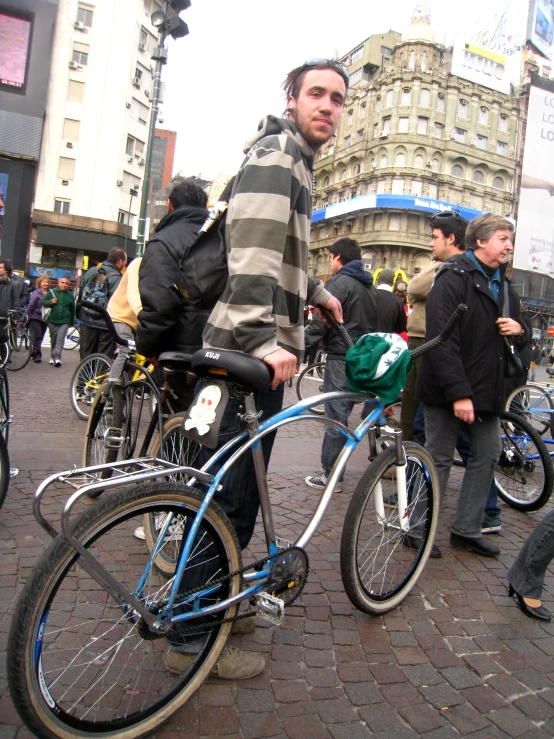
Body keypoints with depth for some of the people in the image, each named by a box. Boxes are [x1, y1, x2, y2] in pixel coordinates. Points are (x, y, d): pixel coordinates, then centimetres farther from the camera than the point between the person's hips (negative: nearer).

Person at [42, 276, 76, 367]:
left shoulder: (70, 295, 9)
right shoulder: (51, 292, 5)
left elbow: (72, 310, 17)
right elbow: (43, 302, 7)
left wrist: (72, 322, 20)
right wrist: (50, 302, -13)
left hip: (64, 322, -1)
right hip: (52, 321, 1)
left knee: (60, 339, -13)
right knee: (53, 339, 9)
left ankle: (56, 357, -20)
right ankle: (54, 357, 21)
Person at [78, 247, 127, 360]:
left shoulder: (90, 271, 8)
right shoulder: (116, 278, -15)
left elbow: (80, 295, 16)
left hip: (87, 322, 6)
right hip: (105, 325, -6)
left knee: (86, 359, 13)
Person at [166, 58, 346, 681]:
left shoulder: (295, 160, 27)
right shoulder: (276, 151, -6)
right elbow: (253, 246, -23)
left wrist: (314, 292, 41)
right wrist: (263, 339, -32)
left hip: (263, 350, 10)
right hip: (251, 352, -10)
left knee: (242, 491, 16)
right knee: (229, 495, -5)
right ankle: (189, 638, 9)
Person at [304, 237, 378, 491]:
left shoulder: (339, 282, -9)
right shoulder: (370, 286, 17)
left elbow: (323, 321, -17)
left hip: (341, 358, -8)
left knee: (336, 416, -4)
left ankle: (330, 475, 2)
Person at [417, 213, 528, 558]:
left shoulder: (504, 285, 16)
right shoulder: (453, 279, -11)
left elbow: (520, 335, 26)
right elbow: (442, 340, -21)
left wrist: (519, 330, 1)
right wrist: (458, 393, -26)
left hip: (487, 388, 8)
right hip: (449, 391, -8)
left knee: (487, 457, 11)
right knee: (439, 460, 0)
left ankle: (467, 530, 24)